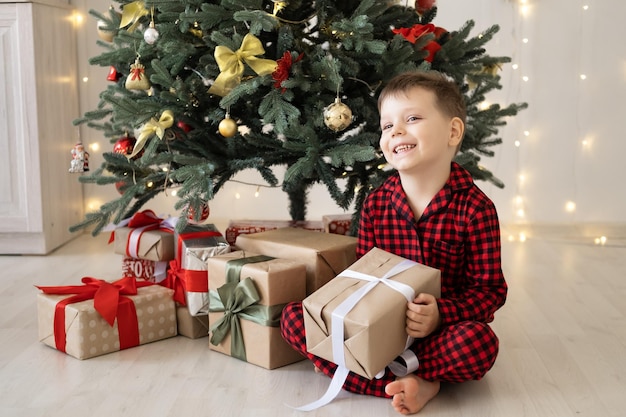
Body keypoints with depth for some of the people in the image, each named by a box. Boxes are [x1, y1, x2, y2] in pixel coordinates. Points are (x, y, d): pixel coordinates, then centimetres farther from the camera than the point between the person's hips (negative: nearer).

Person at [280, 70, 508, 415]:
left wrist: (441, 313, -25)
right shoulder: (375, 204, 1)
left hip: (437, 330, -3)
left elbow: (490, 289, -7)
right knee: (293, 316, -13)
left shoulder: (476, 208, -10)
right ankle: (411, 383, -25)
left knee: (480, 342, -36)